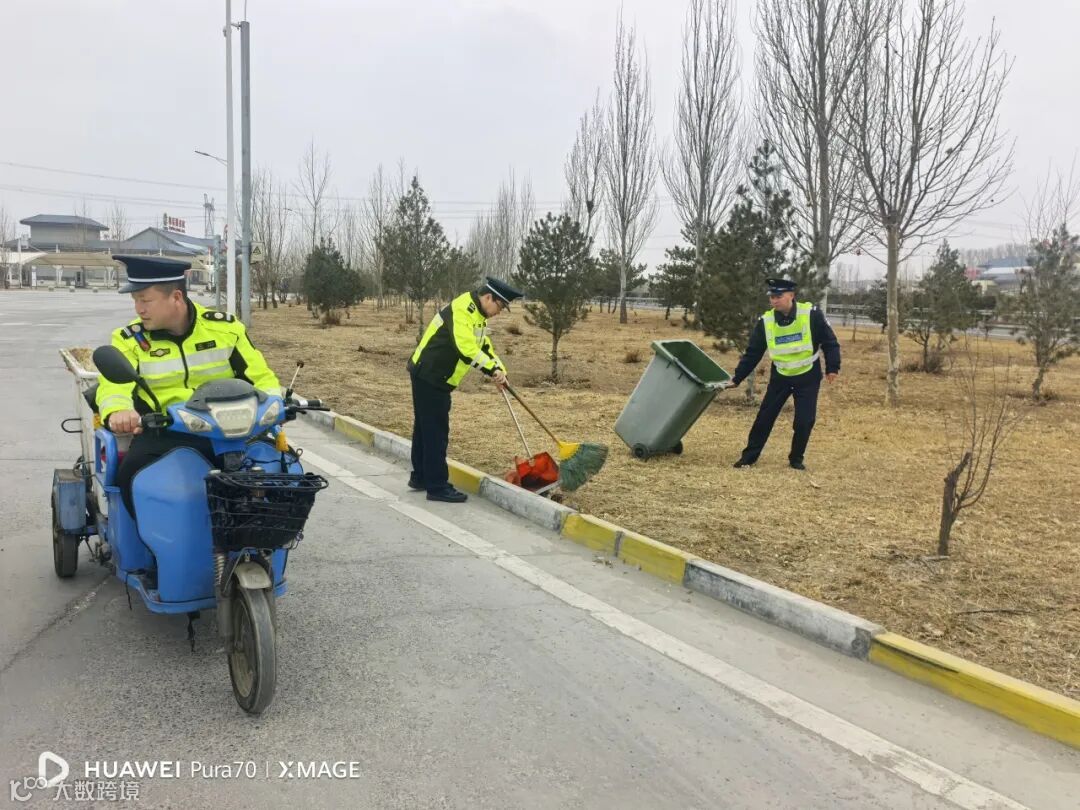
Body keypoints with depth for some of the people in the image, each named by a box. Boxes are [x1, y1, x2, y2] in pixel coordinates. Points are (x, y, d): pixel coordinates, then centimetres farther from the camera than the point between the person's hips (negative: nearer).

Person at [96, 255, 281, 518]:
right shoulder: (129, 339, 5)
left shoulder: (224, 327, 6)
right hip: (162, 432, 0)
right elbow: (113, 384, -11)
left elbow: (260, 376, 10)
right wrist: (117, 411, -35)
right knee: (133, 475, -31)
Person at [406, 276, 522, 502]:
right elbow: (466, 348, -32)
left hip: (434, 377, 10)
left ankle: (421, 477, 28)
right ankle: (437, 486, -1)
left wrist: (498, 371, 6)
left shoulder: (477, 315, 13)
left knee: (426, 428, 17)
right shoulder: (462, 310, -20)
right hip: (429, 376, -10)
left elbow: (484, 346, 19)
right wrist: (493, 369, -29)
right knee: (436, 431, -6)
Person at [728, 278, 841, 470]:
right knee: (765, 417, 3)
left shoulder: (811, 314, -17)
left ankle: (796, 458, 17)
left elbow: (829, 342, -7)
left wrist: (832, 368, -7)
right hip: (780, 377, 2)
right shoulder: (765, 321, -9)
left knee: (805, 420, -3)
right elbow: (752, 353, -2)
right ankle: (749, 456, 14)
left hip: (808, 377, -2)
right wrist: (737, 378, -5)